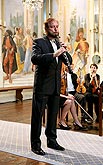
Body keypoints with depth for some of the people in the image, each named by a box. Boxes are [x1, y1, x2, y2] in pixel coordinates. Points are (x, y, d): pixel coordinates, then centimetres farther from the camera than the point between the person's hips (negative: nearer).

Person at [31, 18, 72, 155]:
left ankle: (52, 140, 27)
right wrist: (54, 54, -31)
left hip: (56, 86, 7)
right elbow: (34, 58, -22)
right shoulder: (39, 42, -4)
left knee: (53, 114, 14)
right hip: (42, 85, -6)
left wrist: (64, 51, -9)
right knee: (37, 115, 0)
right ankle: (35, 144, 10)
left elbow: (69, 61, 11)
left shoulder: (59, 43, 15)